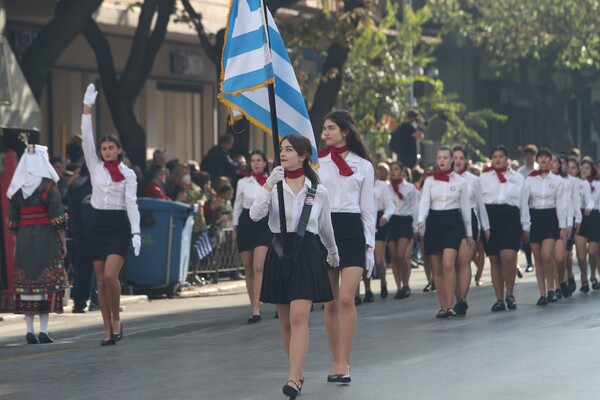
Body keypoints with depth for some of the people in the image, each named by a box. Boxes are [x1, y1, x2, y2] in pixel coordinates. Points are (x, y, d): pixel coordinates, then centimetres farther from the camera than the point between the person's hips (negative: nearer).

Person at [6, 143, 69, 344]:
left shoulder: (16, 188, 7)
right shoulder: (48, 186, -6)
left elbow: (12, 221, 9)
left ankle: (29, 330, 5)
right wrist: (63, 242, -2)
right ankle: (43, 330, -6)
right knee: (47, 282, -1)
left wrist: (16, 243, 16)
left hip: (23, 239, 4)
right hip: (46, 238, -4)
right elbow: (57, 218, -9)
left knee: (25, 282, 6)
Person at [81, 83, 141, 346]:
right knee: (101, 280, 2)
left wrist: (136, 233, -17)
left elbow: (131, 203, -7)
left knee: (110, 275, -19)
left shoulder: (128, 174, 0)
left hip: (119, 225, -3)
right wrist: (87, 106, -7)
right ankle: (108, 330, 7)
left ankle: (116, 319, 2)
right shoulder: (95, 167, 7)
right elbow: (87, 138, 0)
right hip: (98, 224, 4)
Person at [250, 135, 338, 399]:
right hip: (279, 252, 2)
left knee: (299, 318, -15)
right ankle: (298, 374, 23)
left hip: (306, 253, -2)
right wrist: (269, 184, -22)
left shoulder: (318, 191, 1)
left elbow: (325, 227, 17)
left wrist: (333, 251, 30)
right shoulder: (274, 185, 2)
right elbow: (255, 214, -14)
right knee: (286, 321, 9)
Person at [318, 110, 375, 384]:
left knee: (346, 299, -13)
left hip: (352, 231, -2)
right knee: (331, 302, 2)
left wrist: (370, 246, 2)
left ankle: (344, 363, -10)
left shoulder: (363, 166, 7)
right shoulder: (316, 163, 9)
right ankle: (337, 361, 11)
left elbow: (368, 209, 8)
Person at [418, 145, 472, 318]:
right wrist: (421, 221, -22)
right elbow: (424, 202, -3)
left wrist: (469, 233, 11)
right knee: (437, 269, 4)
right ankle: (442, 307, 11)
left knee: (448, 264, -18)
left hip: (453, 221, -2)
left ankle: (449, 306, -14)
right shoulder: (430, 180, 7)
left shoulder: (460, 181, 5)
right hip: (434, 221, 2)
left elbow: (465, 207, 9)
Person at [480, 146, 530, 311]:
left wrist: (525, 227, 9)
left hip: (510, 218, -1)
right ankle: (499, 299, 9)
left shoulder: (518, 178, 11)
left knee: (508, 256, -19)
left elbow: (524, 204, 12)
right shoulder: (484, 177, 11)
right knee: (494, 260, 3)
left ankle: (510, 294, -1)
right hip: (490, 218, 1)